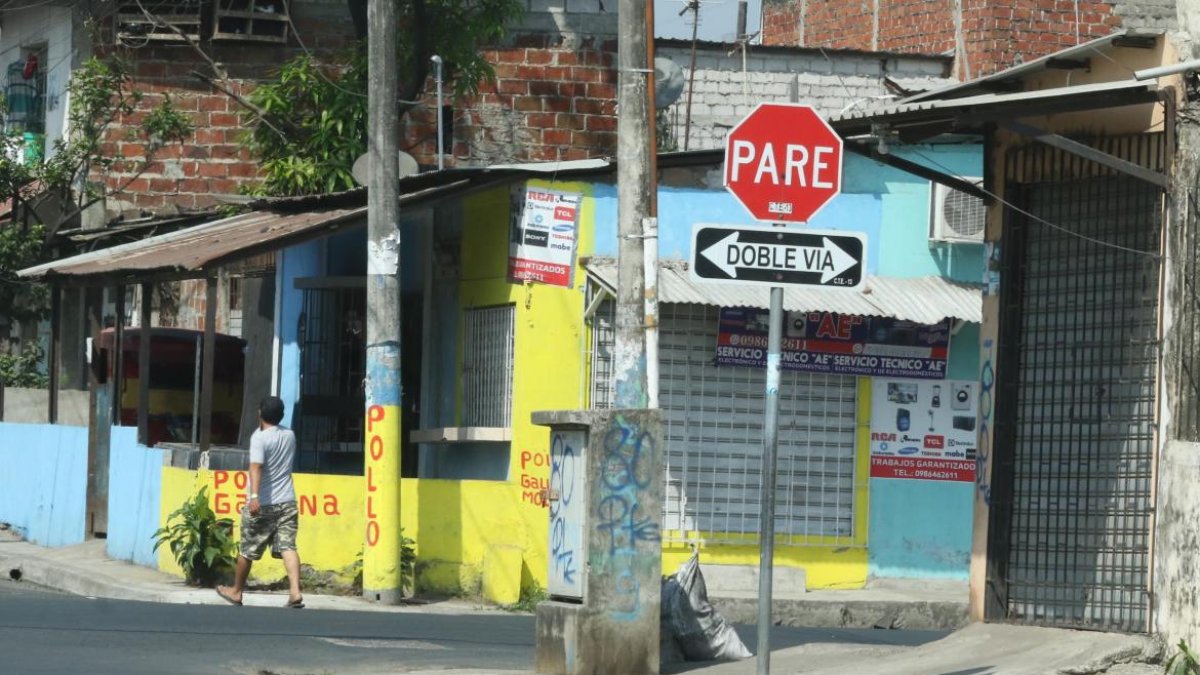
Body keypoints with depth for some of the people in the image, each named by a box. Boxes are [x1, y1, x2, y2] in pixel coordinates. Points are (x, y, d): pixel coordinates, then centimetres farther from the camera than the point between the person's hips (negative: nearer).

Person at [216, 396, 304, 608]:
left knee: (247, 550, 11)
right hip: (287, 502, 5)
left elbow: (256, 467, -24)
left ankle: (236, 591, 28)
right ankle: (295, 591, -24)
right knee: (288, 546, -6)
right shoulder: (290, 436, 11)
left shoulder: (259, 438, -10)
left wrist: (254, 496, -34)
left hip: (263, 504, -5)